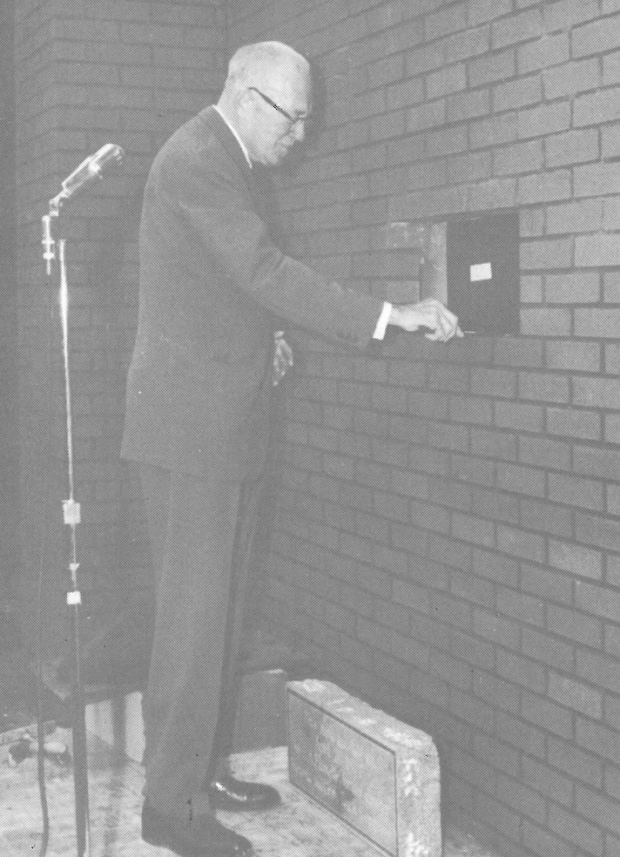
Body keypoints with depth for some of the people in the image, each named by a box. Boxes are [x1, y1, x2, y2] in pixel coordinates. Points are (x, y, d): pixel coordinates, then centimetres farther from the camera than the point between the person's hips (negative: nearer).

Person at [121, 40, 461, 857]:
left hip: (227, 423, 10)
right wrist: (390, 315, -28)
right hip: (190, 427, -10)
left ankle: (205, 768, 25)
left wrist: (261, 345, 10)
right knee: (193, 613, -5)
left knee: (223, 608, 14)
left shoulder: (231, 161, 16)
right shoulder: (195, 160, -16)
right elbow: (265, 271, -26)